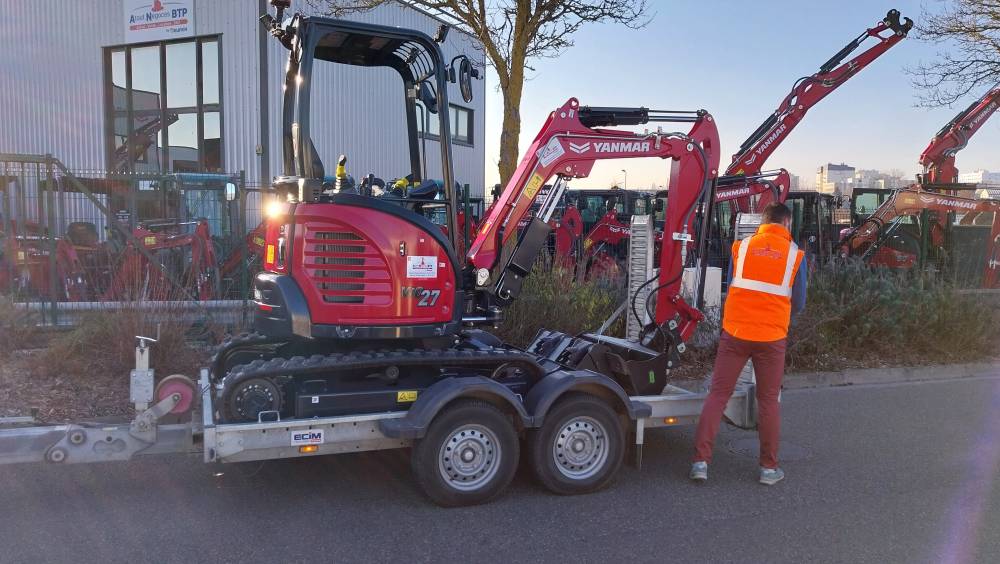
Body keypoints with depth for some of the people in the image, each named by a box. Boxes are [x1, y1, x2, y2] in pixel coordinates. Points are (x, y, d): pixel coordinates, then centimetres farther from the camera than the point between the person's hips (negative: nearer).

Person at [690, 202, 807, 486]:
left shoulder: (741, 247, 3)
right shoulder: (794, 254, 1)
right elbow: (799, 303, 7)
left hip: (734, 332, 1)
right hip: (771, 337, 0)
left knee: (718, 394, 5)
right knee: (768, 401, 11)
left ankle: (701, 461, 1)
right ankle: (769, 467, 19)